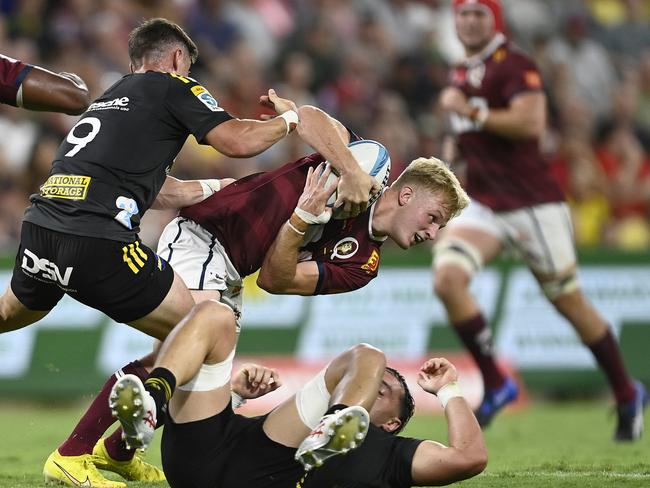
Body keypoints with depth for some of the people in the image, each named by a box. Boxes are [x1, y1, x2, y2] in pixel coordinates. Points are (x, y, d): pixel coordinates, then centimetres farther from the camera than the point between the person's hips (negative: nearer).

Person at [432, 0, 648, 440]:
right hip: (482, 206, 7)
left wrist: (469, 112, -22)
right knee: (447, 279, -19)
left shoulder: (515, 65, -11)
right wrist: (459, 145, 12)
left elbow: (531, 123, -25)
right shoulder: (461, 74, 16)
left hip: (534, 205, -7)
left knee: (570, 302, 3)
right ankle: (496, 383, -9)